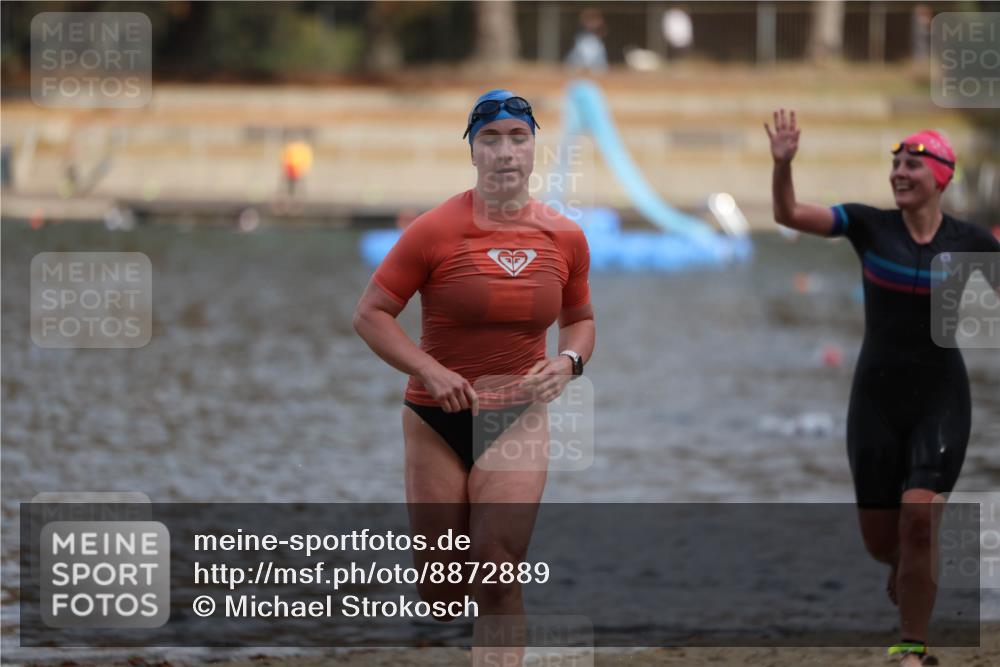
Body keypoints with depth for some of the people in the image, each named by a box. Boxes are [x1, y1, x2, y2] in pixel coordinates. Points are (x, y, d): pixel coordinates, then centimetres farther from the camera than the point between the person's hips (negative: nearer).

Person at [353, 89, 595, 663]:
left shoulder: (566, 239, 1)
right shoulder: (435, 231, -10)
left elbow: (580, 319, 18)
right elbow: (371, 314, -6)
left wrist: (568, 362, -5)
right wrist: (432, 373, -18)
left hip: (519, 419, 1)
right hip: (437, 420, -1)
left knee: (497, 576, -16)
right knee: (443, 592, 5)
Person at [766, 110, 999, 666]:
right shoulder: (869, 226, -4)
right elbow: (789, 214, -14)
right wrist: (782, 165, -31)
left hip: (941, 397, -1)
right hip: (877, 396, 1)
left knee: (918, 517, -18)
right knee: (879, 540, 6)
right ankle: (904, 571, 44)